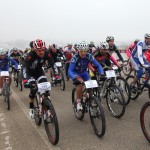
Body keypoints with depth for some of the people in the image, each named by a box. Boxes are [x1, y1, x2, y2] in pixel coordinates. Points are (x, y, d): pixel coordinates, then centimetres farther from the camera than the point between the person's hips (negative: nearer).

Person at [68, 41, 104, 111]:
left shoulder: (89, 56, -26)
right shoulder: (75, 57, -33)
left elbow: (98, 65, -23)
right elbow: (70, 71, -39)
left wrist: (102, 74, -40)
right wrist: (77, 78, -55)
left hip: (84, 72, 3)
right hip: (76, 73, -3)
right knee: (80, 85, -25)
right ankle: (78, 102, -5)